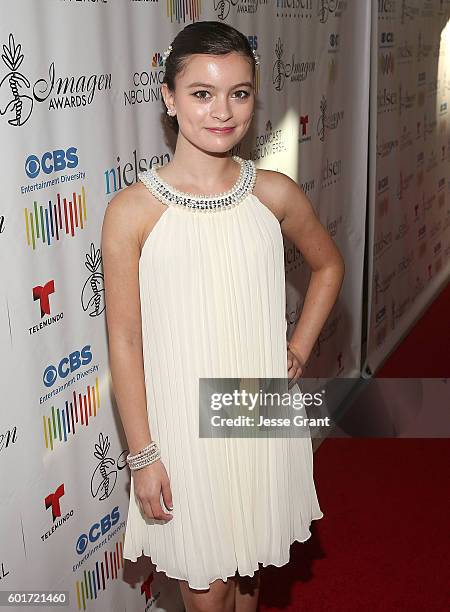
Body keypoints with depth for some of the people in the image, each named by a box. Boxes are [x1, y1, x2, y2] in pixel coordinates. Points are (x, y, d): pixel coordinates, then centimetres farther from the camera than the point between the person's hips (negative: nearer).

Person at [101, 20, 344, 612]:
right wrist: (142, 455, -7)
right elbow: (125, 342, -10)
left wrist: (299, 348, 4)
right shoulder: (132, 209, -14)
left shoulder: (275, 193, -5)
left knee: (249, 564, 23)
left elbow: (328, 265, 14)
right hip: (183, 425, -2)